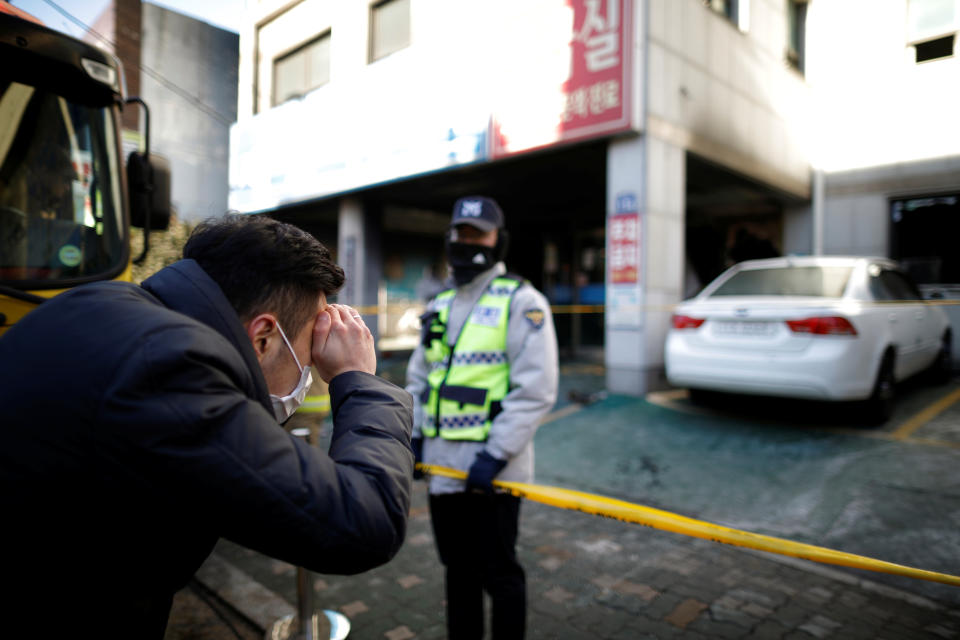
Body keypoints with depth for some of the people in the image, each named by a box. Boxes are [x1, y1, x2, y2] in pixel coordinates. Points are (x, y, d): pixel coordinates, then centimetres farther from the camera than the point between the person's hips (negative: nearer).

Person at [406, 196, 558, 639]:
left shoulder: (521, 301, -8)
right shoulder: (440, 304, 13)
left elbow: (535, 391, -15)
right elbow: (418, 377, 18)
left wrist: (496, 455, -19)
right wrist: (413, 434, 7)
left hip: (491, 469, -6)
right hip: (441, 463, 7)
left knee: (497, 574, 7)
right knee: (457, 569, 20)